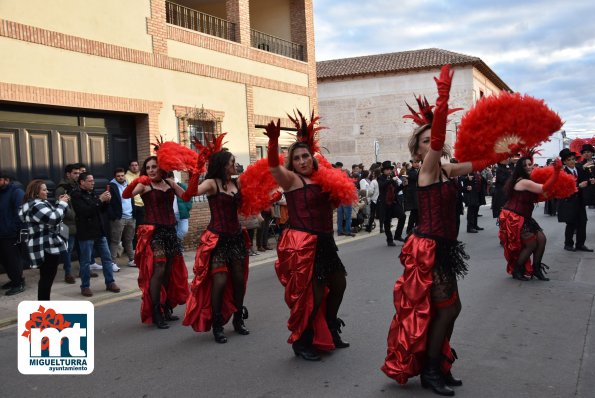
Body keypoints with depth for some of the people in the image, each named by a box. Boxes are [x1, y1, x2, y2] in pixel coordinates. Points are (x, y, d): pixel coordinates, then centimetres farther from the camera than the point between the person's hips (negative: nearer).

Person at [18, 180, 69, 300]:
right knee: (47, 278, -5)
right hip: (46, 247, -11)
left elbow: (50, 215, 21)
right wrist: (62, 204, -13)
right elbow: (55, 219, -26)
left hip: (44, 247, 11)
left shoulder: (38, 204, 14)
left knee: (45, 278, 17)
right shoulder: (36, 206, -19)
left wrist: (59, 203, 9)